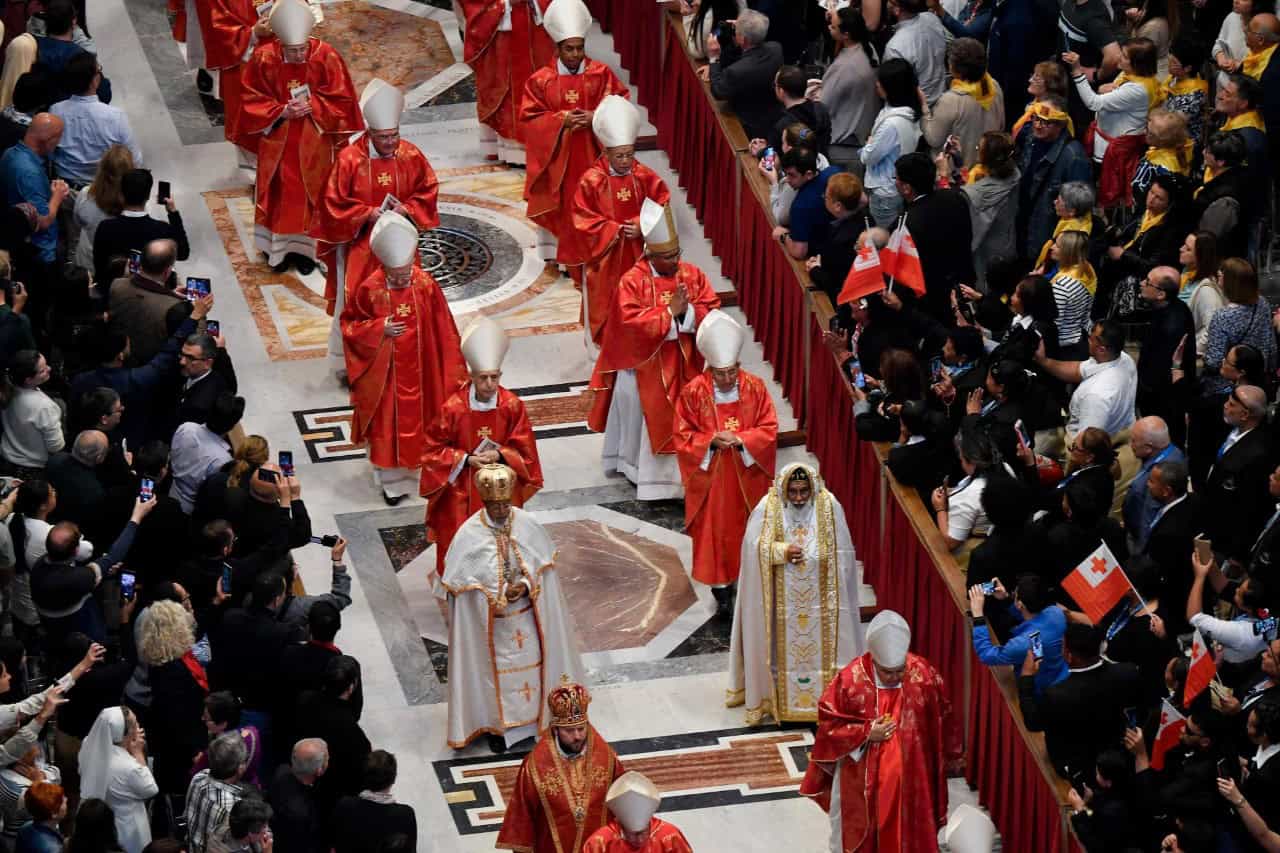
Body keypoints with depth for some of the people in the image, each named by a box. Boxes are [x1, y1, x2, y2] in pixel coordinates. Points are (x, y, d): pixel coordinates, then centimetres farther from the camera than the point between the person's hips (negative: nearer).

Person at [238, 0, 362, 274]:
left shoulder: (326, 57, -18)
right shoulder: (264, 58, -18)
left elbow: (341, 100, -8)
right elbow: (252, 101, -7)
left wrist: (312, 107, -22)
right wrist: (282, 111, -21)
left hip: (314, 141, 0)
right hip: (278, 141, 0)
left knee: (310, 194, 9)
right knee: (279, 195, 7)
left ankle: (305, 247, 22)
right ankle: (278, 248, 21)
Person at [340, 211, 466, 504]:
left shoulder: (426, 285, -13)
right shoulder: (370, 289, -17)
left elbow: (442, 330, -3)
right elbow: (350, 325, -6)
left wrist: (450, 369, 1)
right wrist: (380, 330, -23)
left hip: (420, 370, 2)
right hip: (384, 373, -2)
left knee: (420, 420, 15)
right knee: (388, 425, 8)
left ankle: (415, 470, 35)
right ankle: (392, 480, 22)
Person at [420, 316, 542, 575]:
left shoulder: (512, 406, -13)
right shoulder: (453, 407, -18)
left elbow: (523, 450, -3)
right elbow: (433, 448, -7)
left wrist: (500, 455, -22)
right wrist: (466, 460, -17)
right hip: (460, 489, -1)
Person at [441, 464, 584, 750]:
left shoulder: (527, 525, -11)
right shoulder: (469, 535, -19)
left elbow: (544, 568, -2)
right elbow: (463, 582, -14)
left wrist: (526, 585, -19)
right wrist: (501, 593, -20)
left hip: (527, 616, 2)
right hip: (490, 621, -2)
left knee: (531, 662, 15)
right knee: (497, 669, 10)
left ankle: (536, 714, 35)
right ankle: (498, 725, 27)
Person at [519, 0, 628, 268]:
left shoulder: (602, 74, -4)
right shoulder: (540, 80, -6)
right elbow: (528, 120, -5)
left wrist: (596, 117, -19)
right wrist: (561, 119, -18)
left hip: (594, 157, 1)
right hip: (560, 159, -1)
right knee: (568, 212, 6)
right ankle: (575, 264, 17)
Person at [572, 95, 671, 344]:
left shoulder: (644, 176, -8)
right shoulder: (592, 180, -17)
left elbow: (662, 206, 0)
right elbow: (583, 219, -13)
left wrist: (643, 226, -16)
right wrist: (613, 230, -20)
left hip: (637, 250, 2)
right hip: (605, 251, -2)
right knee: (604, 298, 9)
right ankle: (602, 347, 25)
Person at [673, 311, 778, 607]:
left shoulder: (755, 388, -9)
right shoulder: (693, 392, -13)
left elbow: (769, 429, -6)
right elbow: (681, 436, -8)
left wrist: (741, 439, -23)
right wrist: (712, 441, -23)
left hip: (747, 475, 1)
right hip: (711, 476, -1)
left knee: (748, 527, 13)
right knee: (715, 530, 5)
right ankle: (721, 587, 16)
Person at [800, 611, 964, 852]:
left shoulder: (924, 675, -11)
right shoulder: (850, 680, -17)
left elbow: (943, 720, 4)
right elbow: (829, 725, -8)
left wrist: (950, 757, 16)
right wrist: (866, 734, -20)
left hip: (911, 778, 1)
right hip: (862, 781, -1)